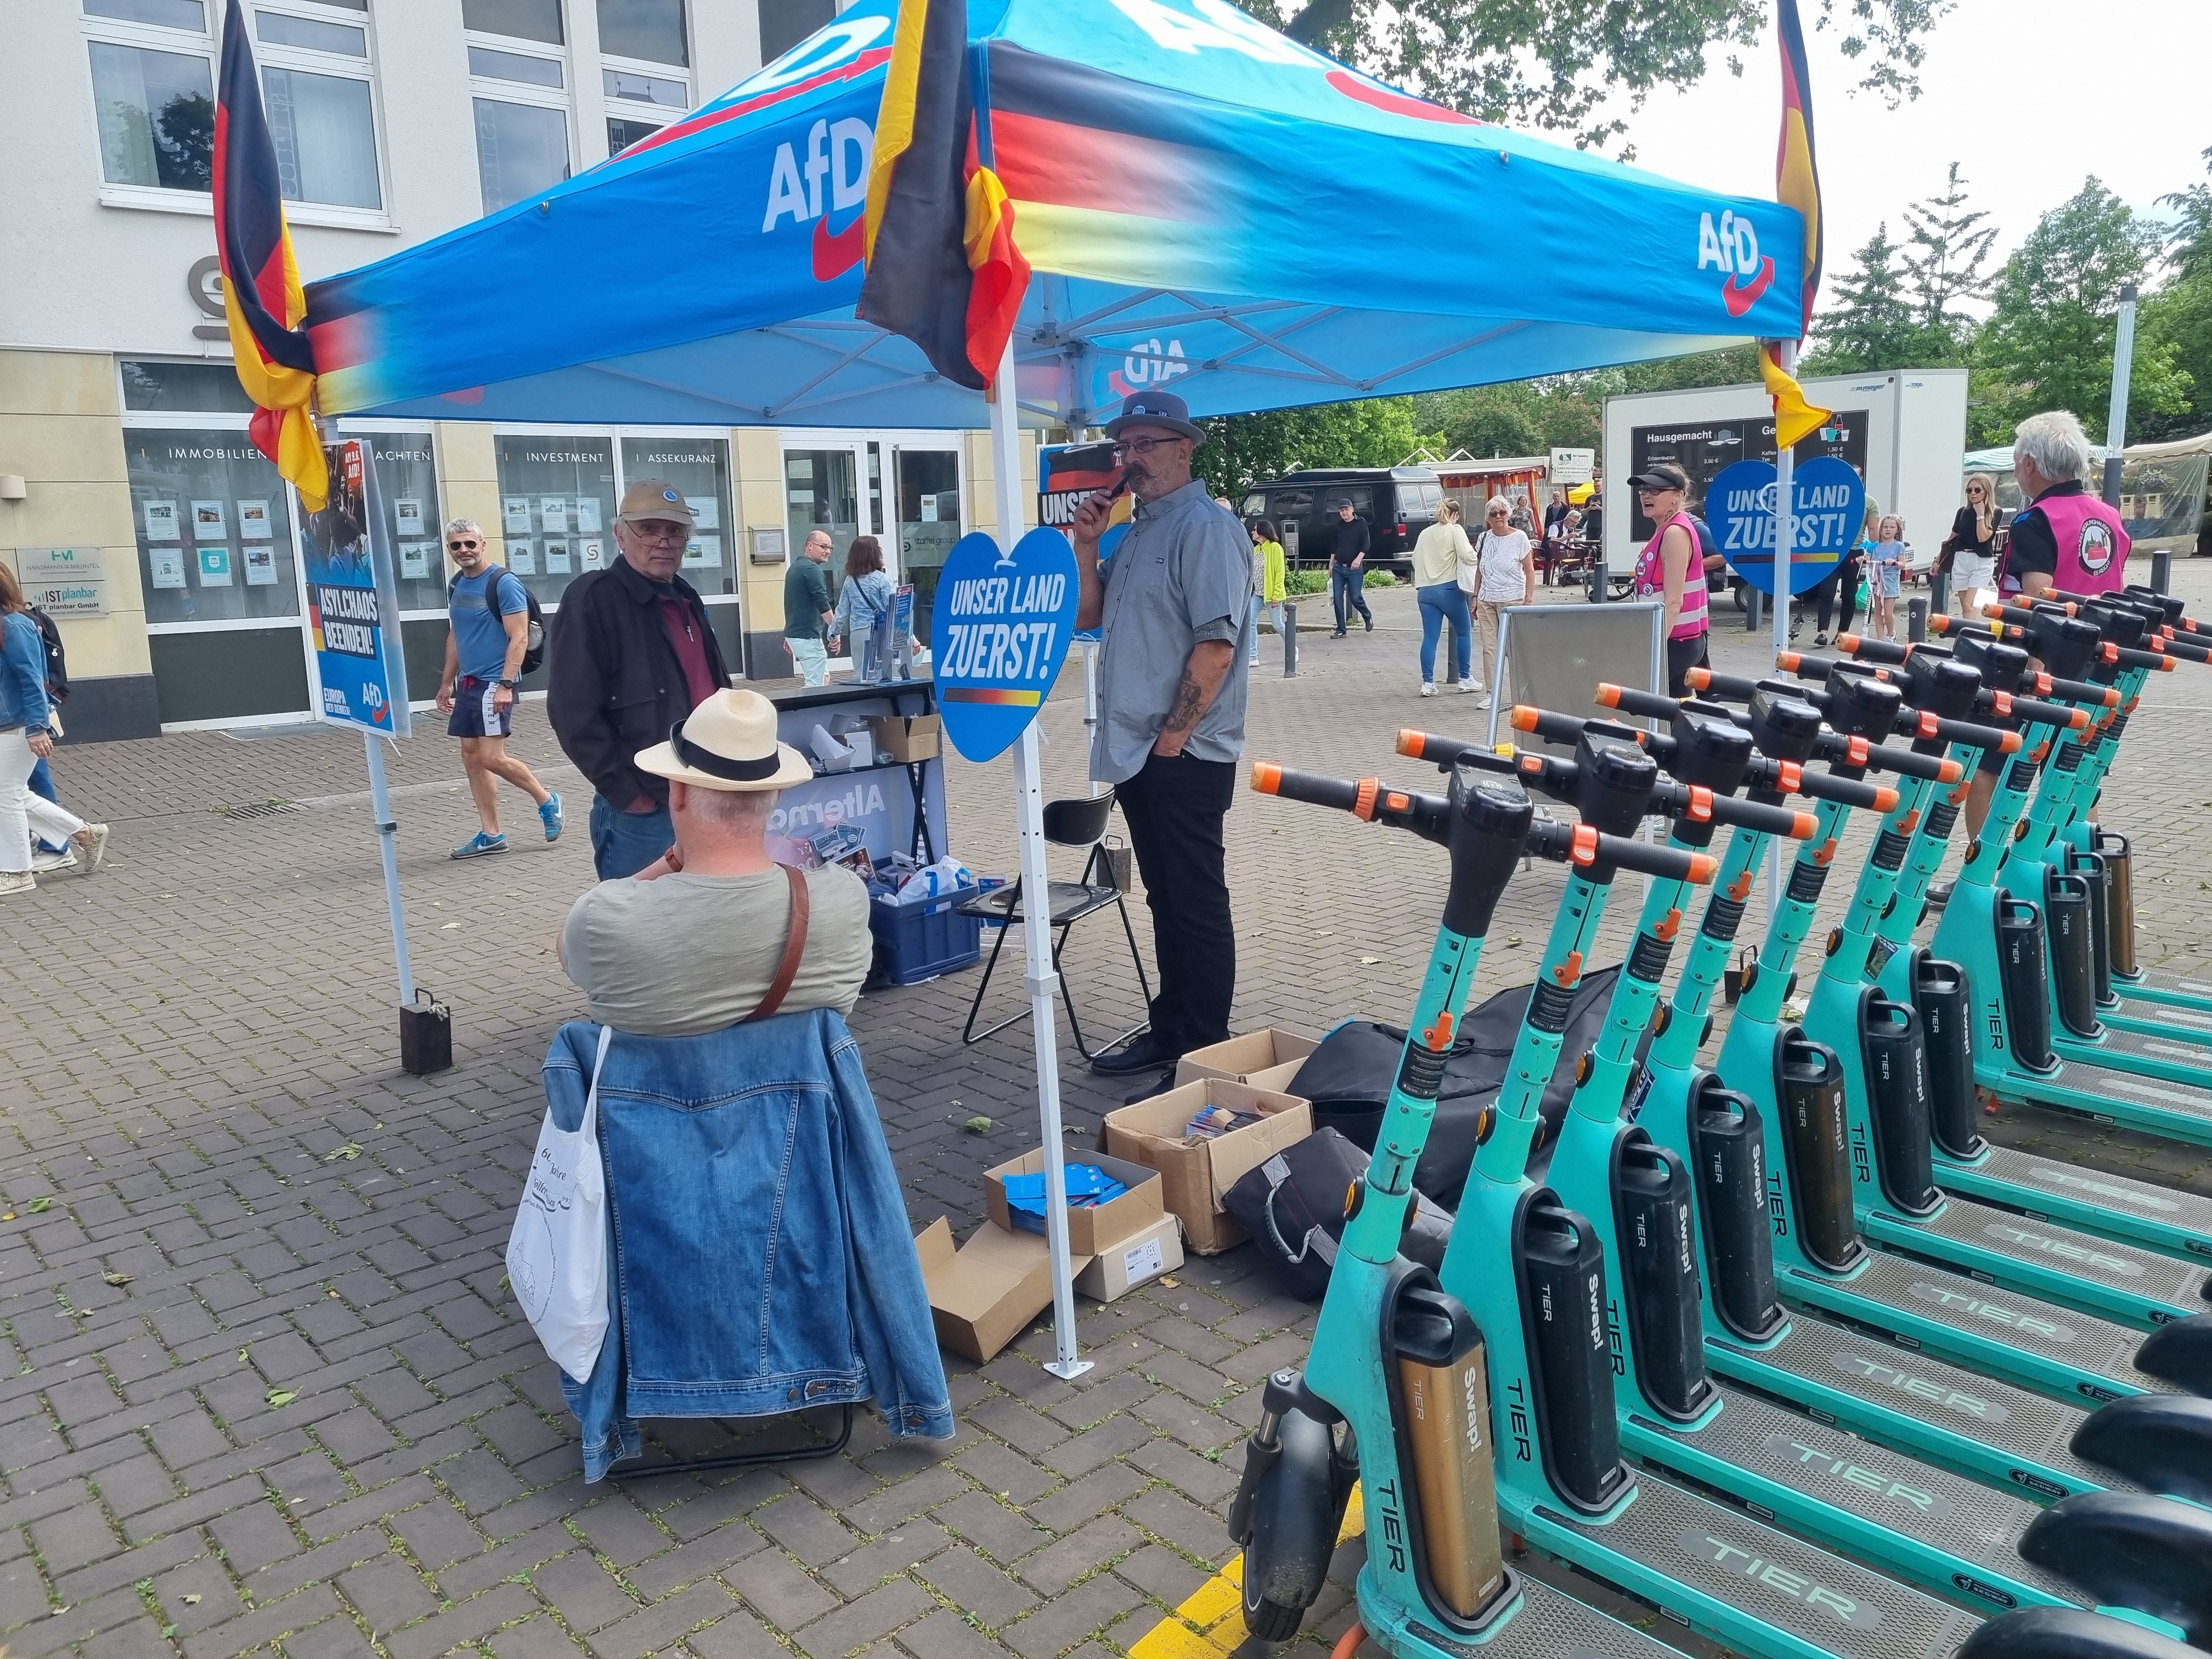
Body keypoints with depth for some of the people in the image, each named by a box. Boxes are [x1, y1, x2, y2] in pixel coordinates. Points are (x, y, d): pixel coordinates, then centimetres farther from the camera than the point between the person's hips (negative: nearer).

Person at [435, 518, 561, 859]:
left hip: (495, 682, -8)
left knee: (491, 758, -13)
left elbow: (519, 639, -15)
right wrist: (447, 683, 23)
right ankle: (491, 835, 12)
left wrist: (506, 685, -22)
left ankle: (546, 801, 9)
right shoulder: (457, 586, 14)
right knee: (471, 758, 6)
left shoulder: (504, 582, -10)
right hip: (468, 683, 8)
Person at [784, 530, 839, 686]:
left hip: (794, 633, 10)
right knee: (816, 685, -9)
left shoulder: (794, 567, 18)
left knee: (824, 678, 16)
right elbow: (823, 604, -22)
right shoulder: (812, 569, -14)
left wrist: (789, 636, 30)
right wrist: (835, 630, -18)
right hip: (808, 637, -10)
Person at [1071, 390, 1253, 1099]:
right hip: (1135, 750, 9)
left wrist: (1172, 737, -18)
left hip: (1185, 755, -9)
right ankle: (1170, 1032, 27)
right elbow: (1086, 617, 18)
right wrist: (1086, 543, 4)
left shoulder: (1205, 527, -11)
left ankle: (1204, 1055, 9)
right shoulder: (1135, 529, 17)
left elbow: (1216, 642, -19)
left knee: (1197, 906, 0)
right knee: (1165, 899, 16)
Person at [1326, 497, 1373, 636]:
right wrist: (1331, 565, 18)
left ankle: (1368, 617, 26)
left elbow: (1365, 544, -7)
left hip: (1355, 569, -4)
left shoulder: (1361, 523, -1)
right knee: (1338, 599, -1)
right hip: (1338, 568, 4)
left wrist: (1359, 559, -22)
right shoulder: (1338, 525, 11)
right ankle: (1341, 630, 6)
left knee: (1355, 598, -5)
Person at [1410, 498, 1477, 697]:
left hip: (1425, 590, 5)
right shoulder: (1455, 530, -3)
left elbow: (1415, 560, 17)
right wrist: (1479, 558, 3)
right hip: (1449, 589, -5)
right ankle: (1465, 678, 15)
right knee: (1463, 633, 10)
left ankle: (1428, 683, -2)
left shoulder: (1425, 533, 14)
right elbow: (1467, 555, -15)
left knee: (1429, 637, 3)